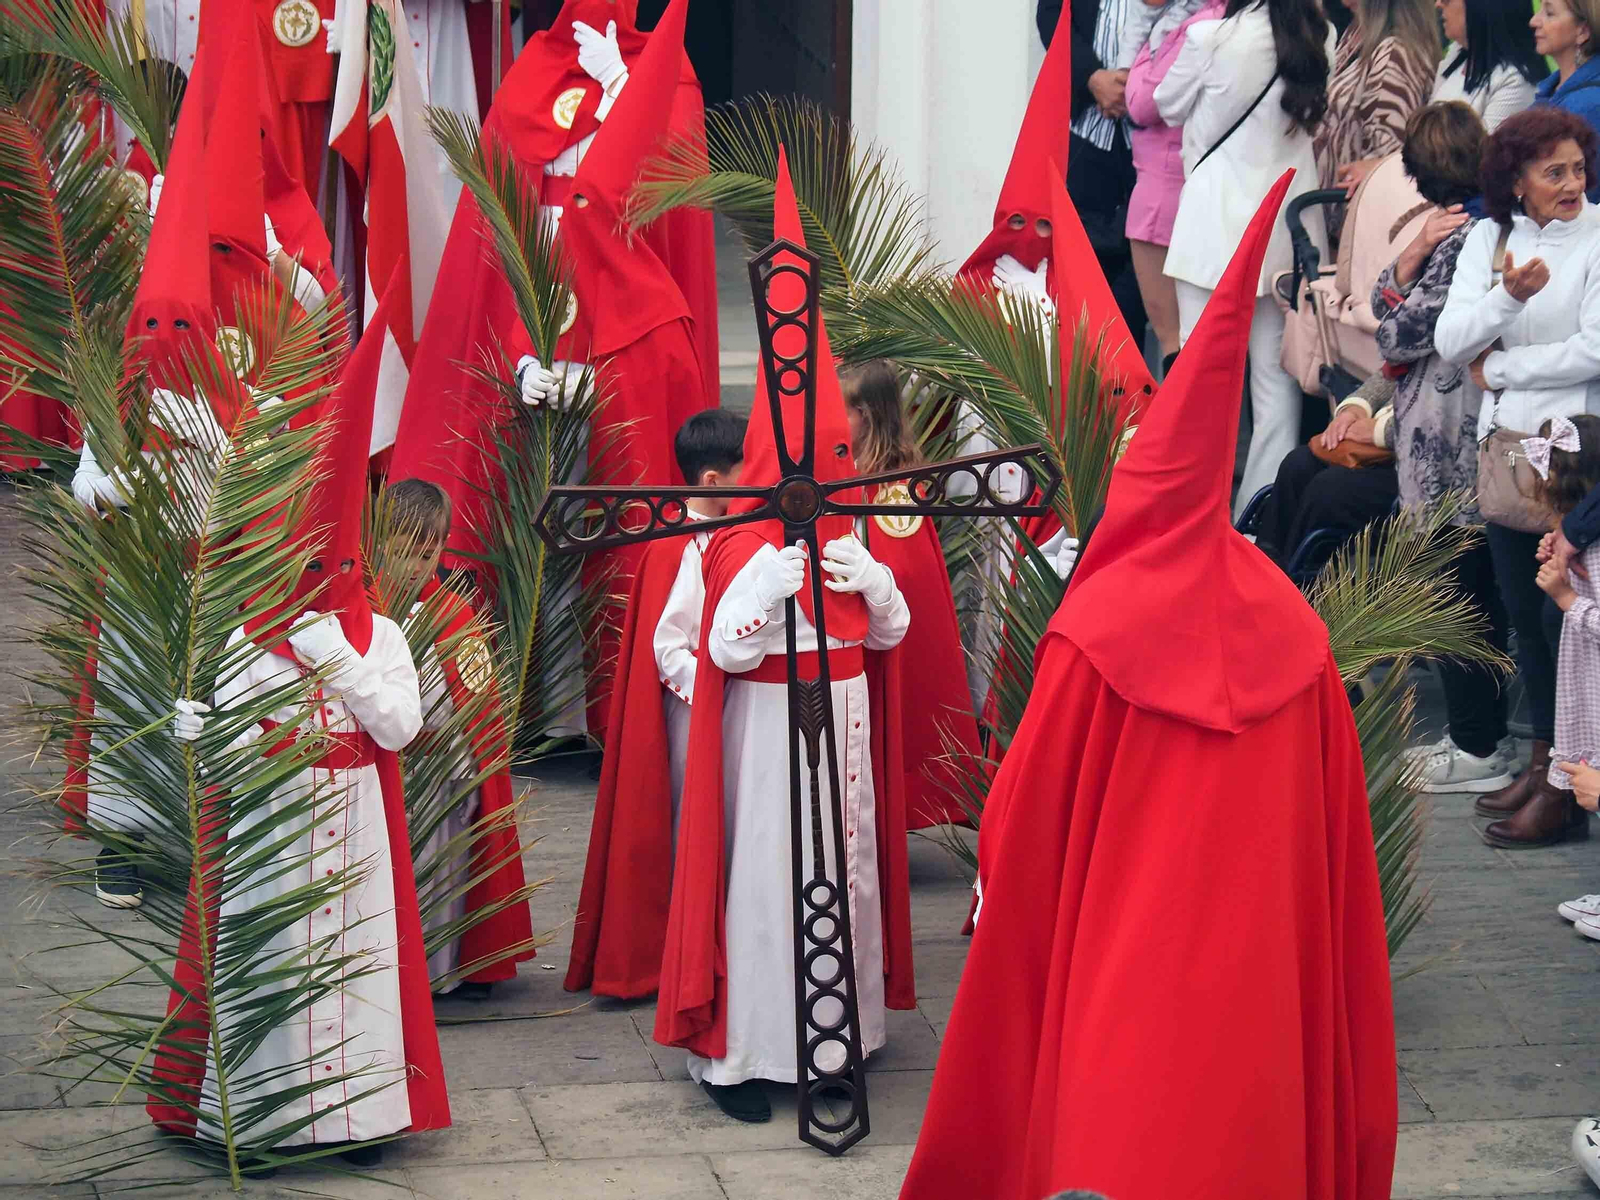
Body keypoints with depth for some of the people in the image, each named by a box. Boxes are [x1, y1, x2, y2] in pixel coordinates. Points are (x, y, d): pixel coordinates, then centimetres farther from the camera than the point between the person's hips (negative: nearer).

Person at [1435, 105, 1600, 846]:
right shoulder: (1489, 238, 7)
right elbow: (1450, 342, -2)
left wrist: (1498, 368, -8)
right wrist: (1508, 294, -19)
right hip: (1506, 441, 6)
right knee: (1522, 611, 12)